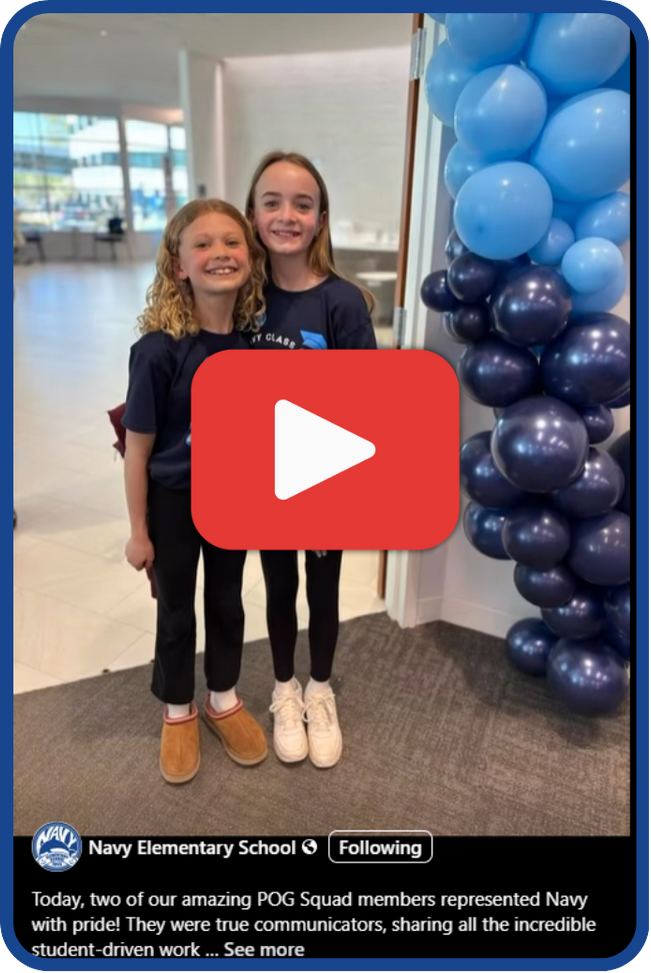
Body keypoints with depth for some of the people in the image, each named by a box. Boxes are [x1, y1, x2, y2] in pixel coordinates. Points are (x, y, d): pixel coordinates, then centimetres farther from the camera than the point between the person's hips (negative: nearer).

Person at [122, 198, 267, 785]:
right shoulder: (159, 349, -24)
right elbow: (137, 448, -16)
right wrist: (138, 531, -10)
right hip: (172, 500, -3)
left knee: (227, 601, 20)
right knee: (176, 609, 16)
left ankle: (224, 700, 44)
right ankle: (178, 711, 41)